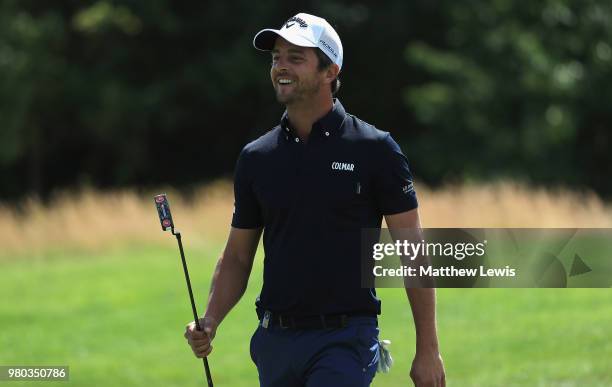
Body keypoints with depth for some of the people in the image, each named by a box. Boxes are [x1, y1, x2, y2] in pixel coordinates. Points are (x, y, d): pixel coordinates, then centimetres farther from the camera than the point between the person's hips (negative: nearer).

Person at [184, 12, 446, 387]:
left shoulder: (375, 149, -4)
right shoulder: (256, 158, 8)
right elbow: (237, 257, 14)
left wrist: (428, 350, -7)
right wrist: (209, 323, -3)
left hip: (345, 341, -5)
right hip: (276, 341, 5)